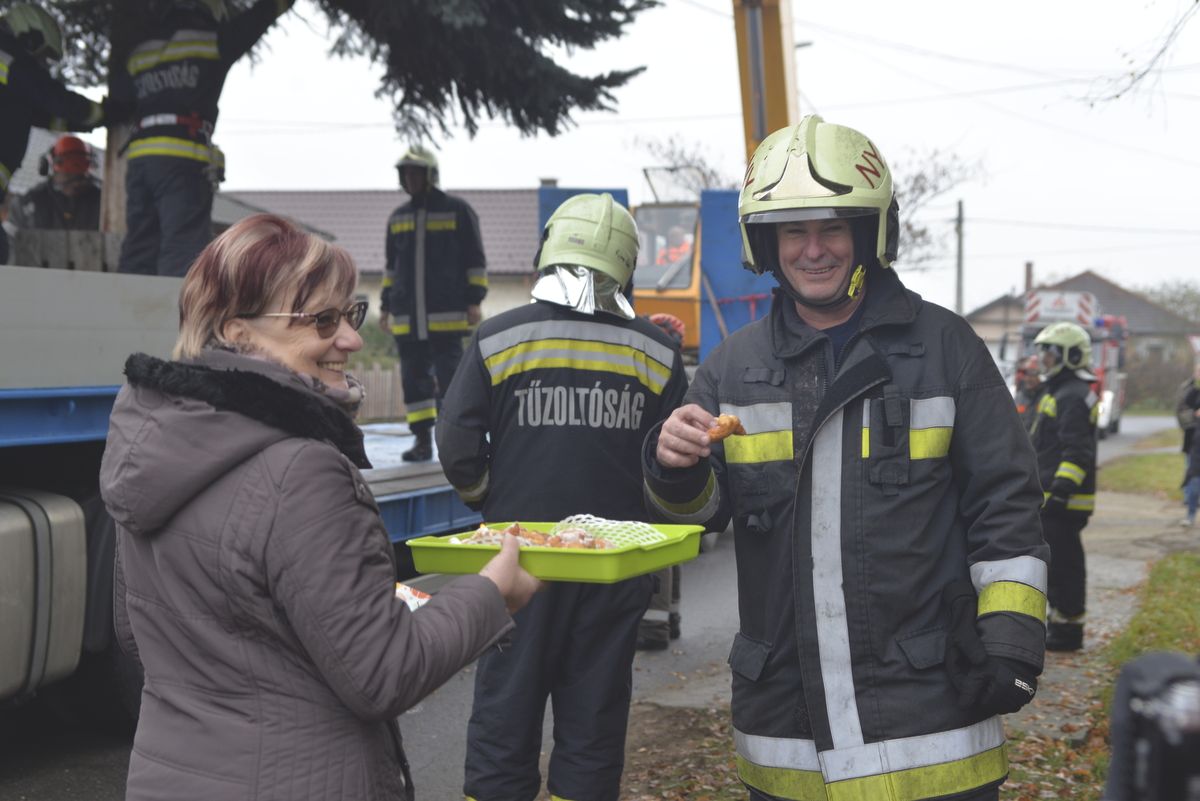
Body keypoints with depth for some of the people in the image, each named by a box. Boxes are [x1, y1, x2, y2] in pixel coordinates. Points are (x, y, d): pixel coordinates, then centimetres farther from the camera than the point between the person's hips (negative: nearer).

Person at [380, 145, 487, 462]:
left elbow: (475, 260, 0)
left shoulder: (458, 210, 1)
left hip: (447, 313, -5)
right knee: (413, 376, 4)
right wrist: (386, 306, 16)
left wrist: (474, 302, -6)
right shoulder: (398, 218, 16)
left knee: (449, 375, -6)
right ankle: (422, 440, 9)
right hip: (407, 315, 5)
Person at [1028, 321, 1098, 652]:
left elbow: (1077, 452, -23)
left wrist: (1061, 490, -28)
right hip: (1051, 498, 11)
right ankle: (1062, 622, 27)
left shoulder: (1073, 397, -16)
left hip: (1064, 502, -11)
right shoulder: (1058, 393, 19)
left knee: (1063, 565, -6)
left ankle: (1067, 630, 0)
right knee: (1058, 564, 18)